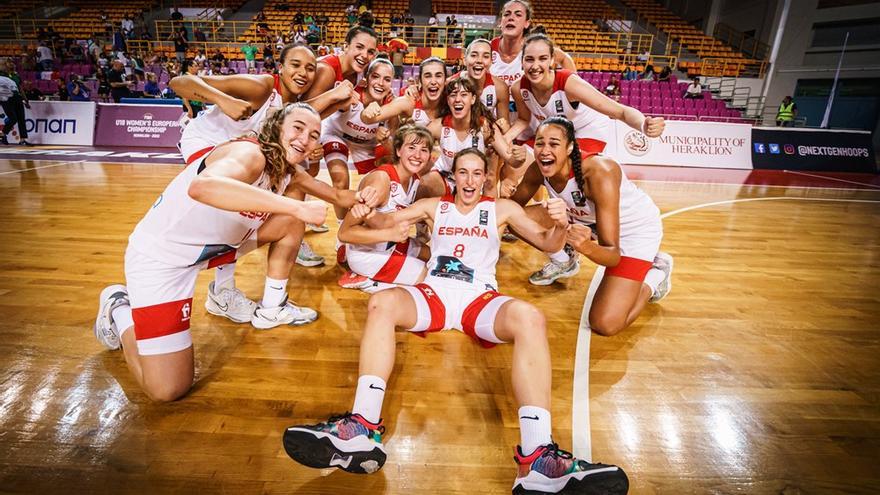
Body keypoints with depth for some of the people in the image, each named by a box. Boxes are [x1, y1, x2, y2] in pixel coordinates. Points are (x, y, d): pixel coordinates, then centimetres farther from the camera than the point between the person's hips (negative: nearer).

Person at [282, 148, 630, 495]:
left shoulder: (502, 209, 20)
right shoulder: (434, 206, 23)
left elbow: (548, 243, 15)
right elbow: (385, 221, 17)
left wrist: (560, 225, -10)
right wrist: (366, 213, -8)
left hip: (480, 298, -1)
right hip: (434, 293, 2)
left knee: (530, 317, -34)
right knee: (381, 302, -31)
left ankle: (537, 461, -43)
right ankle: (363, 430, -39)